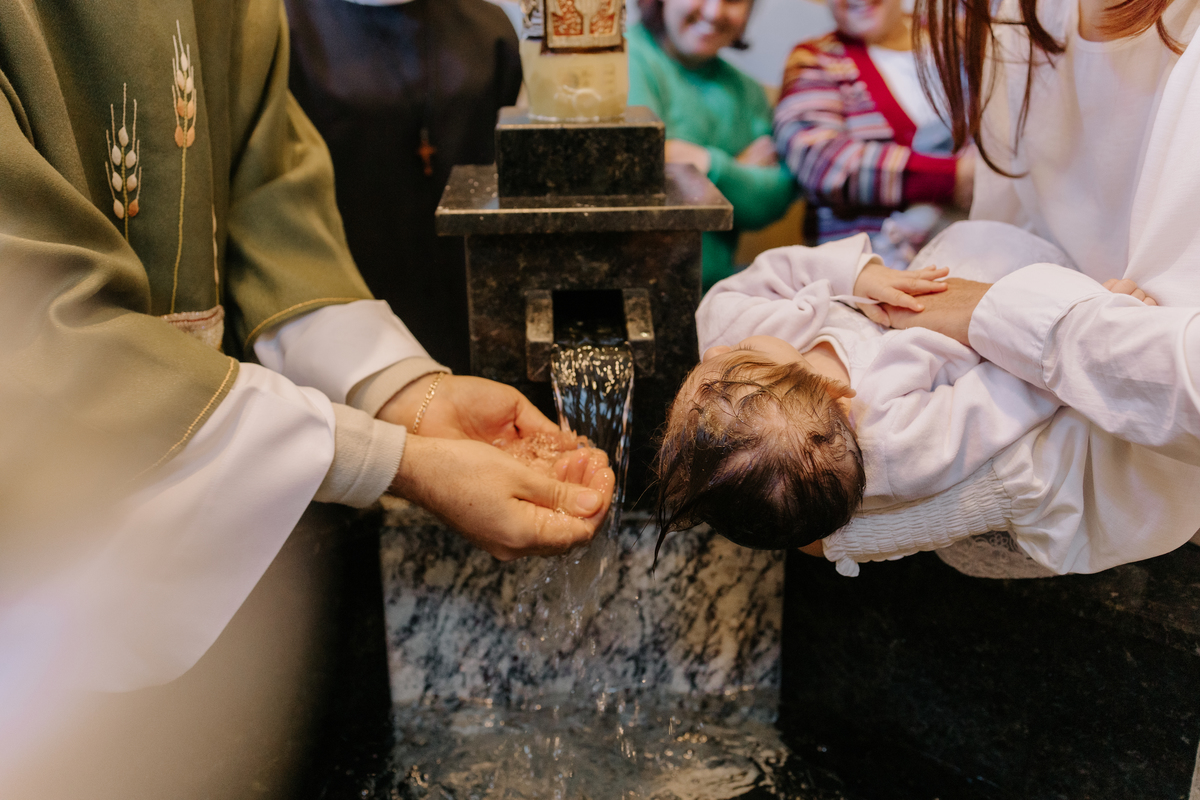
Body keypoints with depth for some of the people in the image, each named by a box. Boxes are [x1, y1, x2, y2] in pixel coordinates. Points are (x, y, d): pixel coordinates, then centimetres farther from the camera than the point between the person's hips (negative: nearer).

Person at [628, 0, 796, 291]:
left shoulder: (746, 91, 18)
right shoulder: (627, 58, -6)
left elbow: (774, 201, 4)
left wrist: (710, 165, -13)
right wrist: (743, 171, -4)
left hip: (715, 286, 6)